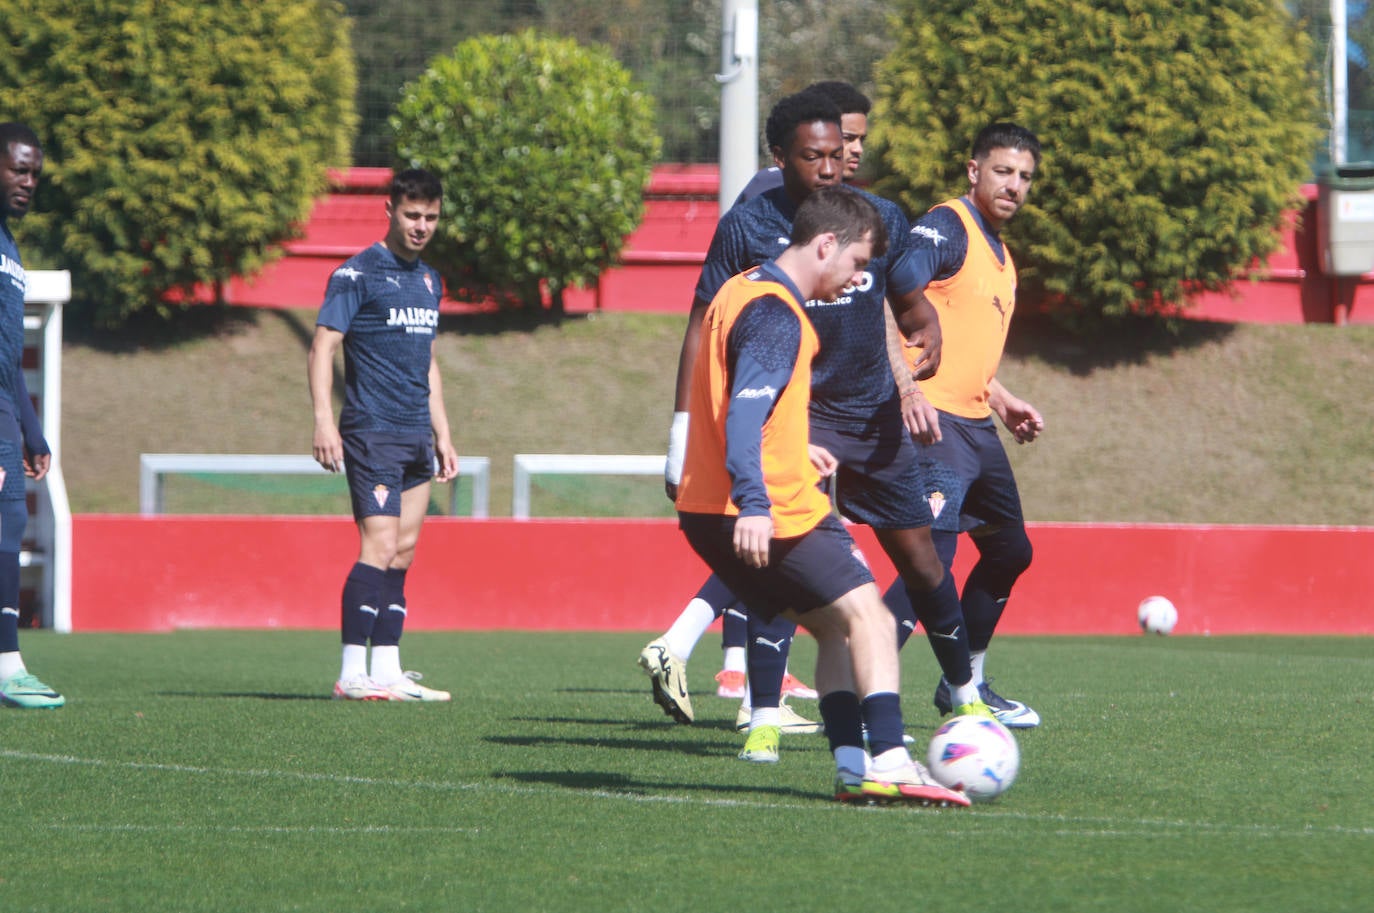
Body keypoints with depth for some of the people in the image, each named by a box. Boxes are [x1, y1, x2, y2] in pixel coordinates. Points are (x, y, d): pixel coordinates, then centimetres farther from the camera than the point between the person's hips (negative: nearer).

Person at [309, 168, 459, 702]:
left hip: (416, 438, 8)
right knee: (380, 547, -14)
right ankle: (352, 674, -14)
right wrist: (324, 420, -20)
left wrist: (442, 436, 23)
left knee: (403, 554, 7)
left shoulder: (429, 282, 18)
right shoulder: (358, 274, -5)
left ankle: (387, 672, 9)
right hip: (371, 432, -8)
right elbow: (323, 346, -10)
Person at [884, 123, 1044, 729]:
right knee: (933, 555, -20)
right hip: (935, 421, -10)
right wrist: (909, 386, -35)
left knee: (1009, 550, 18)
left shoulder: (999, 253, 20)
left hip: (976, 426, 10)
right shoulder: (946, 229, -10)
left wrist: (1003, 402, 23)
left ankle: (964, 685, 33)